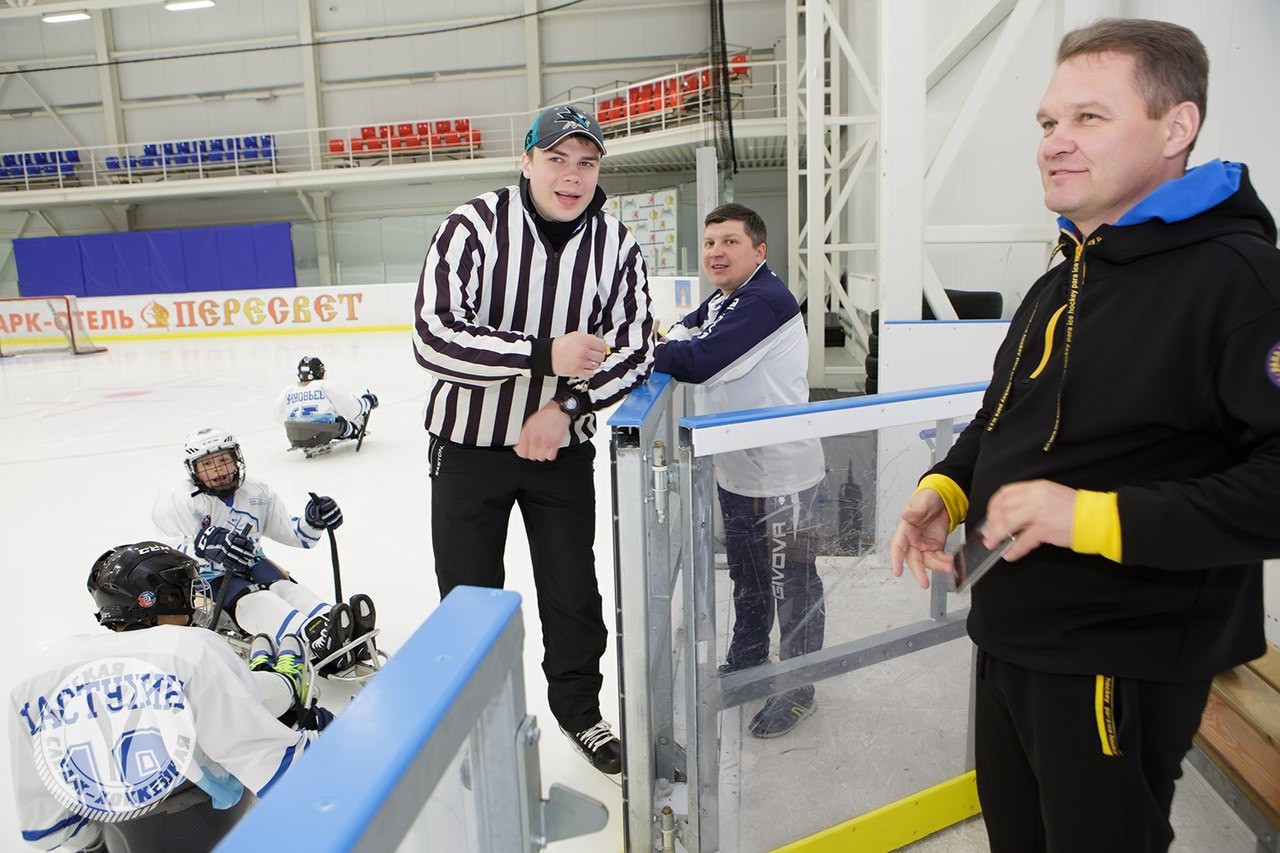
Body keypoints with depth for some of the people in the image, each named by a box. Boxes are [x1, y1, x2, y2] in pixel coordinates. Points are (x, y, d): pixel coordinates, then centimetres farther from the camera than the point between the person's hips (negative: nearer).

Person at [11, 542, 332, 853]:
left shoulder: (37, 674, -11)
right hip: (218, 823, -4)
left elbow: (44, 826, -3)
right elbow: (279, 768, -25)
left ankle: (259, 672, 56)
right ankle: (286, 681, 54)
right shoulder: (191, 648, -26)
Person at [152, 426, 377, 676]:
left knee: (285, 587, -28)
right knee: (252, 600, -34)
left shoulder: (256, 493, 10)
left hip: (251, 567, 5)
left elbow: (292, 532, 8)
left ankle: (334, 625, -56)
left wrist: (313, 521, -16)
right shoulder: (179, 502, -5)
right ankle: (316, 638, -64)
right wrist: (205, 545, -41)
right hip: (205, 582, -5)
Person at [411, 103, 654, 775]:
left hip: (561, 446, 2)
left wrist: (567, 407, -18)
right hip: (470, 443, -2)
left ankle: (579, 708, 38)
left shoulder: (616, 245, -6)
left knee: (573, 591, 12)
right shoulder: (473, 227, -17)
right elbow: (434, 339, -26)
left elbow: (633, 349, -5)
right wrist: (546, 354, -33)